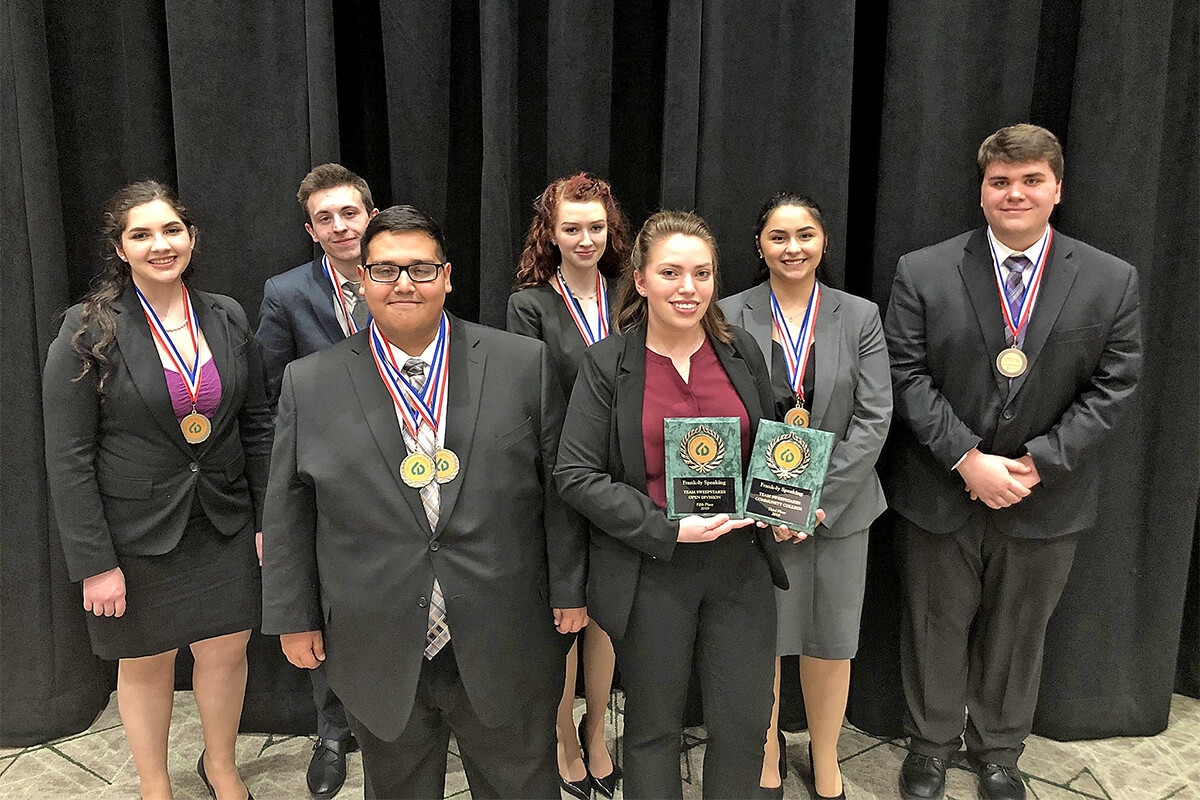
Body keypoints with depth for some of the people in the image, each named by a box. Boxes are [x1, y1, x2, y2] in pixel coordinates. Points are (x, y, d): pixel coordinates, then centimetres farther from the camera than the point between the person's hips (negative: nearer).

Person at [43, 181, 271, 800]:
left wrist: (269, 518, 2)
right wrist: (94, 564, -13)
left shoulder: (226, 318, 0)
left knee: (225, 649, 12)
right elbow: (68, 459, -11)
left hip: (223, 524, 3)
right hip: (135, 532, -3)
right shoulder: (88, 331, -11)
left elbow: (257, 424, 5)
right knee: (146, 662, 14)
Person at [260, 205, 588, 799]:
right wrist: (294, 618, 4)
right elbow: (288, 511, 3)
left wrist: (568, 590, 0)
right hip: (378, 655, 1)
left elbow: (558, 485, 0)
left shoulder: (523, 364, -4)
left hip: (505, 647, 0)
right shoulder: (310, 383, -2)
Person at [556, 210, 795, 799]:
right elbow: (576, 476, -10)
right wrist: (667, 529, -18)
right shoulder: (606, 364, -7)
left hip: (740, 563, 3)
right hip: (651, 573, -3)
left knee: (744, 726, 10)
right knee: (653, 728, 14)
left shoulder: (741, 352, 4)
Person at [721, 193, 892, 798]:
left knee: (832, 641, 11)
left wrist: (819, 496, -13)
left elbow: (874, 416, -4)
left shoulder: (860, 317, 1)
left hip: (839, 504, 1)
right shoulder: (730, 317, -1)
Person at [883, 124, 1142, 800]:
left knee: (1018, 634, 17)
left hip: (1046, 501, 1)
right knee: (936, 629, 14)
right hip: (940, 495, -1)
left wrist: (1037, 464, -14)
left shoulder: (1112, 281, -2)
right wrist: (968, 460, -17)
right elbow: (908, 376, -9)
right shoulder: (923, 273, -6)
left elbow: (1113, 385, -4)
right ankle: (932, 744, 37)